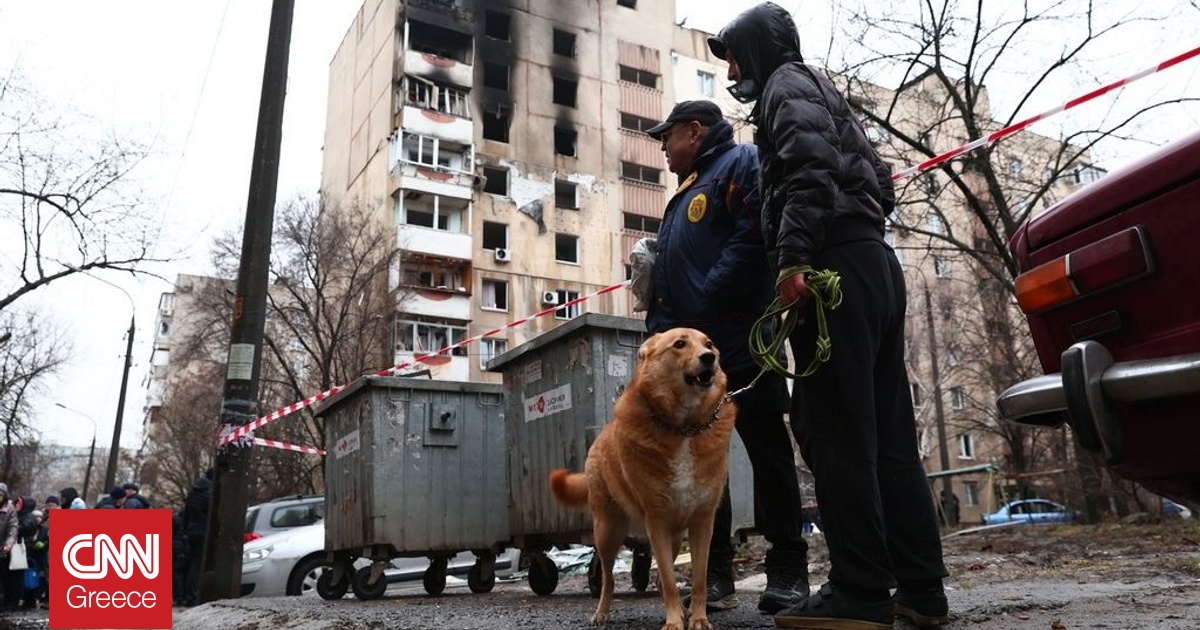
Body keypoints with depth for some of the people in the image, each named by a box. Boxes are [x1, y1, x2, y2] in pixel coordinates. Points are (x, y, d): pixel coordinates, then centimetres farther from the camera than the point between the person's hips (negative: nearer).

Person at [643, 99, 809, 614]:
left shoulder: (742, 162, 1)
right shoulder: (685, 191, 28)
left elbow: (754, 237, -16)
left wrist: (705, 303, -19)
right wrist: (660, 324, 13)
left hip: (739, 339, -9)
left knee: (767, 450, -2)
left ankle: (787, 570, 7)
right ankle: (715, 574, 14)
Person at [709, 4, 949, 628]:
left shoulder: (786, 84, 4)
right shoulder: (826, 94, 31)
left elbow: (811, 166, -16)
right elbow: (880, 183, 29)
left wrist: (793, 256, -25)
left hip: (835, 266, -9)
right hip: (877, 261, 10)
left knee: (836, 433, -10)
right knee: (888, 433, 6)